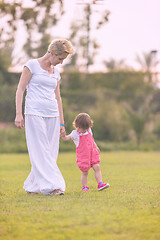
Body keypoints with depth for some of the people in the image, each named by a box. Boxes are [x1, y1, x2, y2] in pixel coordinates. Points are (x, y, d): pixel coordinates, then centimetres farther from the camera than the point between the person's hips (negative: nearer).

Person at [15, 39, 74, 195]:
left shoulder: (55, 72, 17)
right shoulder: (32, 65, -1)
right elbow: (20, 89, -4)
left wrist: (61, 123, 18)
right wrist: (18, 114, -12)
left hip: (52, 114, 7)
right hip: (35, 113, -6)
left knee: (50, 152, 4)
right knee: (40, 151, -9)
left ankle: (32, 186, 14)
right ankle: (51, 185, -13)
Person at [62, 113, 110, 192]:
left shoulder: (89, 131, 10)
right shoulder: (75, 133, -8)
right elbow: (67, 138, -19)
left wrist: (96, 147, 33)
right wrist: (63, 135, -39)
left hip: (92, 153, 5)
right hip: (83, 157, -5)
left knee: (97, 167, -5)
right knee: (85, 172, 0)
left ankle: (100, 184, -2)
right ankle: (84, 187, 12)